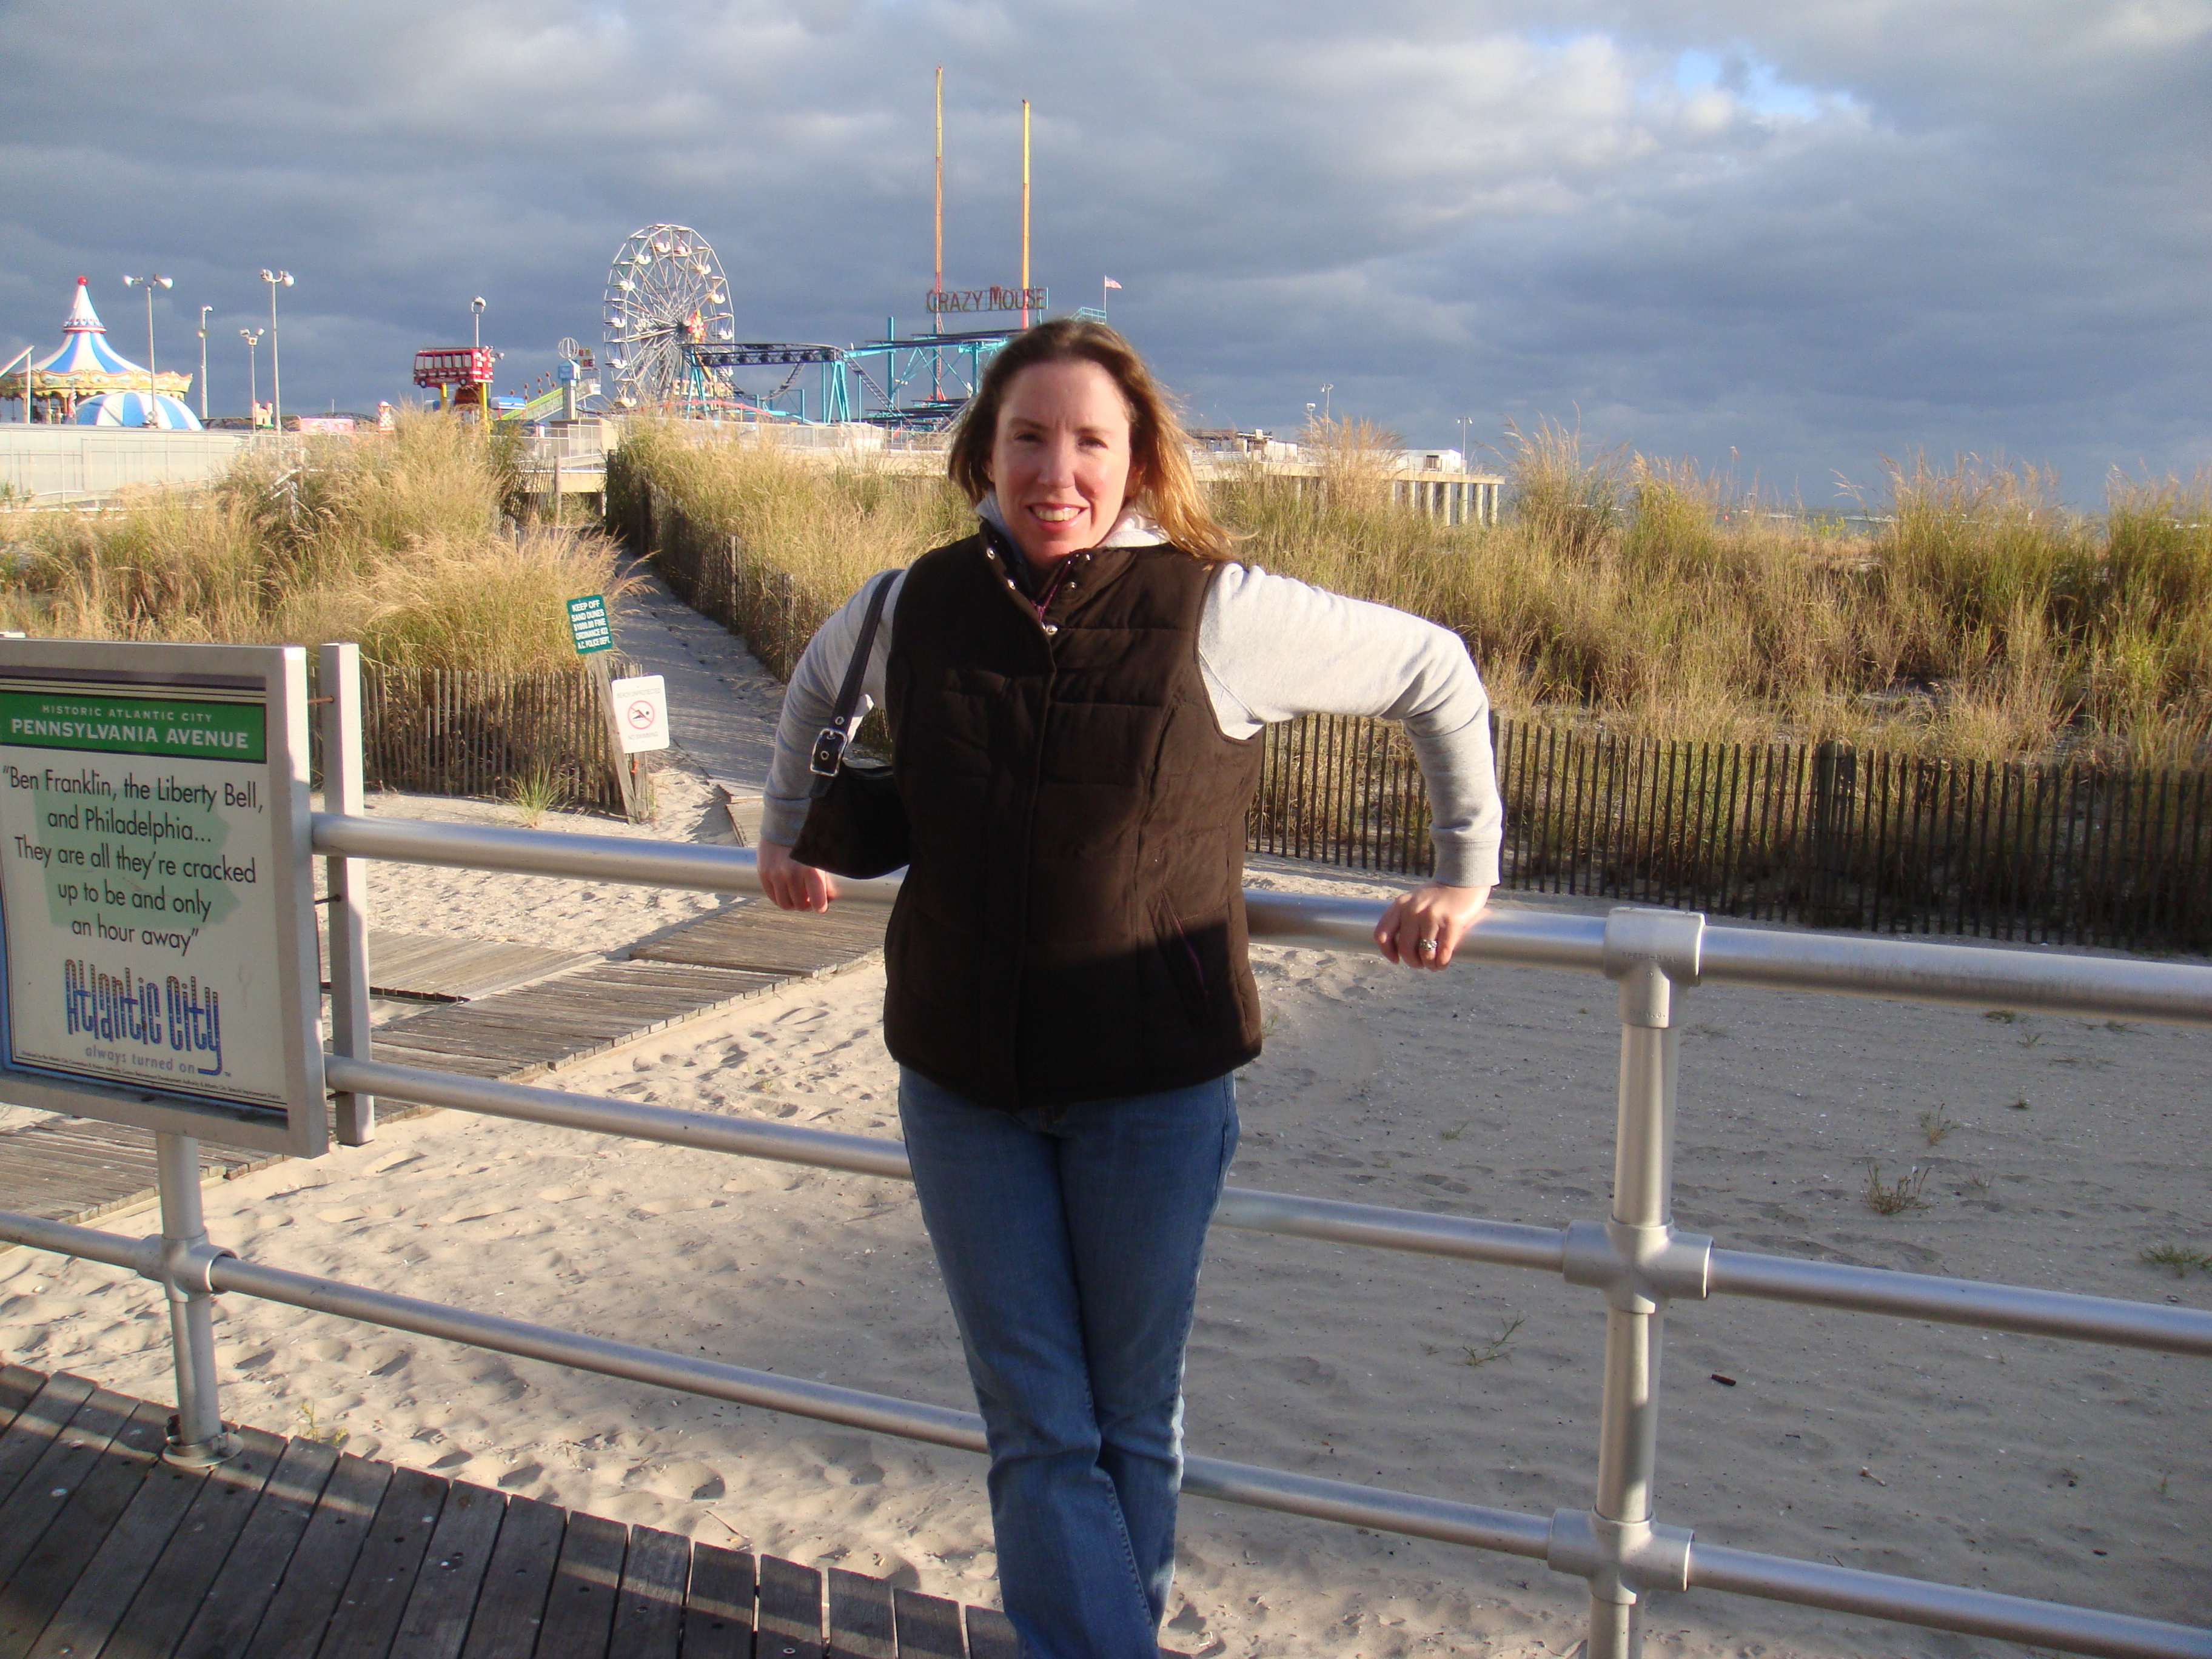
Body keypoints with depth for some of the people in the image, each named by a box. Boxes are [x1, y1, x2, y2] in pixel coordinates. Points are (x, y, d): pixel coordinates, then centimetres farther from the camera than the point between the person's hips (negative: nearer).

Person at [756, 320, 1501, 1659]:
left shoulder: (1220, 614, -12)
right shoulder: (914, 608, -2)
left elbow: (1438, 673, 1)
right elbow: (818, 684, 23)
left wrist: (1466, 874, 2)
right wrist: (786, 837, 25)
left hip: (1153, 1087, -2)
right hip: (964, 1086, 3)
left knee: (1133, 1427, 13)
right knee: (1037, 1437, 5)